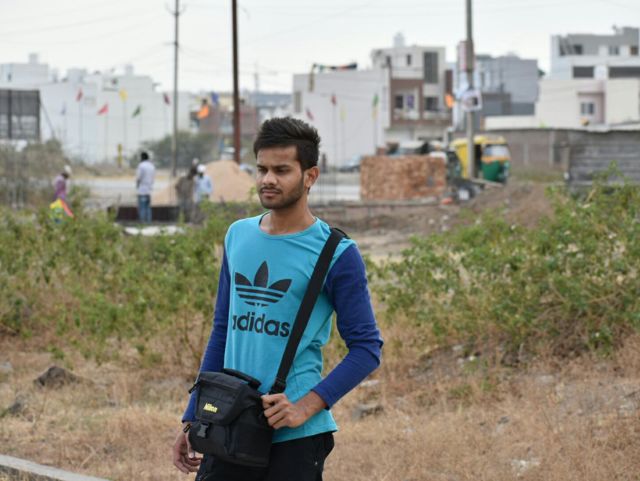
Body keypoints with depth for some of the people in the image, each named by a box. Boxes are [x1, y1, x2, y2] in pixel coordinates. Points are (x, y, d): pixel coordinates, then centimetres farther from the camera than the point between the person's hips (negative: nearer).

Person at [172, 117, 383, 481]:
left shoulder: (335, 255, -6)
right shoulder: (238, 236, 11)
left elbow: (367, 348, -6)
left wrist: (307, 406, -18)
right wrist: (192, 418, 16)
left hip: (296, 438, -5)